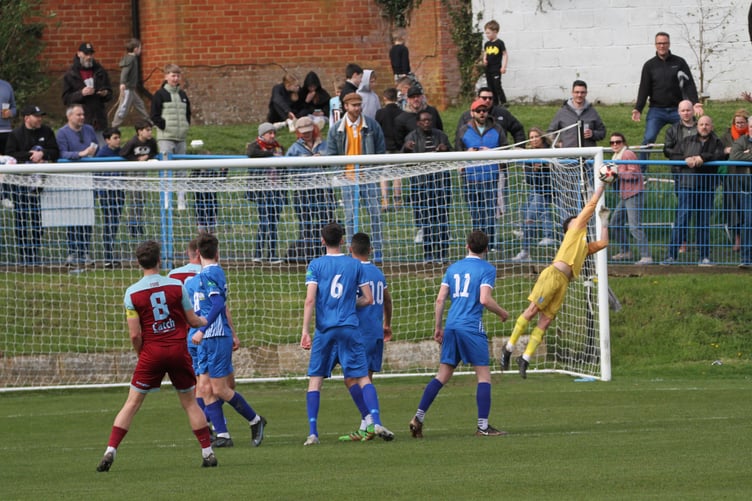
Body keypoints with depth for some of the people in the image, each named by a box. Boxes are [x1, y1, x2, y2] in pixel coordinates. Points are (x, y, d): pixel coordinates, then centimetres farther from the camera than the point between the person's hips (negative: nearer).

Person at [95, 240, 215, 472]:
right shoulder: (176, 286, -3)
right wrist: (204, 321, 28)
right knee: (190, 403, 13)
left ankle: (110, 451, -5)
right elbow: (192, 321, 5)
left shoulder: (132, 293, -6)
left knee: (132, 404, 3)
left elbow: (135, 335, -8)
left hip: (151, 353, -1)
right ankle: (208, 451, 12)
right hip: (179, 350, 1)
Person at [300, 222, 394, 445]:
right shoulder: (355, 265, 4)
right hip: (350, 328, 1)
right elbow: (368, 299, 5)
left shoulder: (315, 265, 0)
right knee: (362, 378, 3)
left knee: (315, 379, 5)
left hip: (324, 329, -1)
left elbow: (310, 299, -9)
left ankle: (313, 432, -3)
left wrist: (305, 330, -8)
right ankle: (377, 422, -14)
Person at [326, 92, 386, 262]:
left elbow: (381, 150, 6)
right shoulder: (337, 129, 3)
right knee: (350, 217, 1)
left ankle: (378, 253, 0)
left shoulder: (372, 125, 2)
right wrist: (342, 172, -6)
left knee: (375, 214, -4)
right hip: (348, 178, 0)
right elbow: (330, 154, 5)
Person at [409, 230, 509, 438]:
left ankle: (419, 417, 4)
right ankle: (483, 426, -4)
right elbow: (485, 299, -14)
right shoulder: (487, 269, -2)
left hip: (451, 327, 6)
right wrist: (501, 313, 4)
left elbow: (440, 299, 10)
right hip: (472, 327, -6)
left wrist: (437, 327, 17)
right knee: (483, 376, 1)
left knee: (442, 375, 11)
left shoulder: (453, 268, 14)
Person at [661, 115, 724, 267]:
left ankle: (704, 257, 10)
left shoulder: (716, 143, 10)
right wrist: (686, 160, -10)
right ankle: (671, 255, -8)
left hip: (707, 188, 1)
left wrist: (703, 157, -18)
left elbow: (720, 155, -8)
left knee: (704, 223, 5)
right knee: (681, 220, -8)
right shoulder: (687, 141, 14)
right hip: (687, 186, -1)